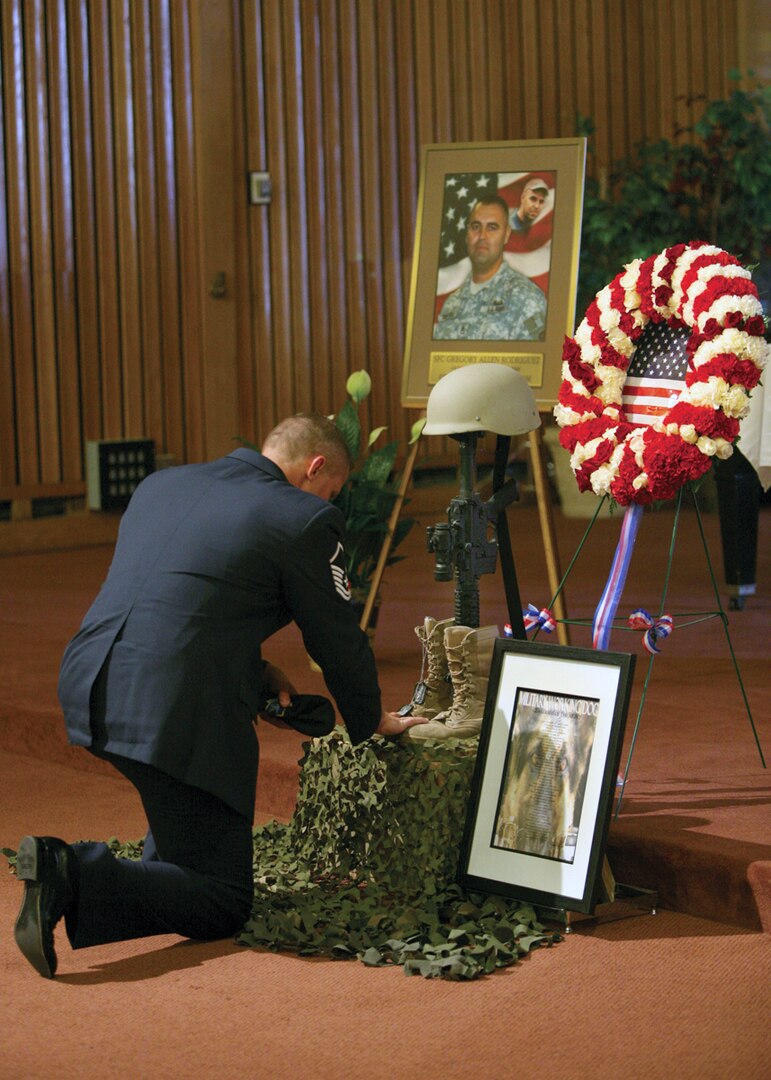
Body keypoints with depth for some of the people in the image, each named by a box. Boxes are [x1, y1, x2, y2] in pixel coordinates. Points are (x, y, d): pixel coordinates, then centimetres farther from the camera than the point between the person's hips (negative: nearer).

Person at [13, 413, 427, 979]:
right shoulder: (305, 520, 0)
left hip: (86, 684, 8)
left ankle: (162, 869, 28)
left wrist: (257, 671, 29)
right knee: (222, 905, 3)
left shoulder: (160, 484, 20)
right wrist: (373, 720, 26)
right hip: (176, 713, -8)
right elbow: (339, 639, 9)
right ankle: (76, 879, -18)